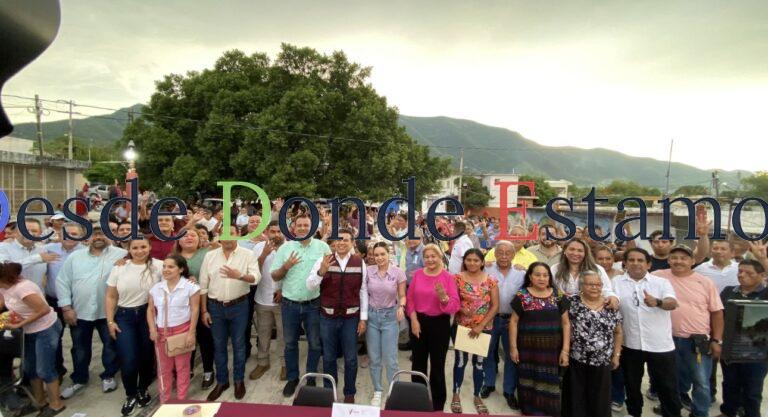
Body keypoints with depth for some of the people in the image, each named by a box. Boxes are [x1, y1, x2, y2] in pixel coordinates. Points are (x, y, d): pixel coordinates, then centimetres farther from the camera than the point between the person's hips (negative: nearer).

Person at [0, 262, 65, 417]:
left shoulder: (22, 288, -30)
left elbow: (44, 310, -28)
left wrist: (19, 325, -21)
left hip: (46, 330, -9)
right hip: (30, 331, 9)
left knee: (44, 370, 1)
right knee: (29, 368, 19)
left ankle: (56, 404, 19)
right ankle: (39, 401, 37)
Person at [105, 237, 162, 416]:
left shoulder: (158, 266, -7)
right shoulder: (119, 268, 0)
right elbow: (111, 297, 4)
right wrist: (110, 321, 1)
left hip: (148, 315, -1)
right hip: (124, 317, 1)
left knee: (146, 356, 11)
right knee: (128, 360, -3)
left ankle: (142, 390, 37)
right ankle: (131, 395, 23)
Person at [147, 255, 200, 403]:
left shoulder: (190, 287, -10)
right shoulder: (156, 288, 4)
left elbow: (195, 310, -9)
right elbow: (150, 310, 10)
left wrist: (191, 333, -13)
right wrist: (152, 329, -2)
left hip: (182, 330, -4)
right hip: (161, 332, 4)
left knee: (182, 367, 9)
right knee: (163, 368, 14)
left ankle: (181, 400, 23)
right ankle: (164, 401, 29)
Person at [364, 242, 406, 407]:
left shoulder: (398, 272, -8)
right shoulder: (368, 271, -4)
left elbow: (402, 296, -1)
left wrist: (401, 307, -21)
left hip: (390, 316, -2)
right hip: (371, 315, 2)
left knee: (390, 359, 2)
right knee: (374, 358, 11)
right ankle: (377, 392, 28)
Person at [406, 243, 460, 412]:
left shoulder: (448, 277, -9)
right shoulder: (417, 274, 0)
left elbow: (455, 306, -13)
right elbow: (410, 299, 3)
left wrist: (443, 296, -31)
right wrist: (413, 319, -6)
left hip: (440, 323, -3)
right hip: (419, 322, 3)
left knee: (438, 364, 7)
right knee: (419, 362, 16)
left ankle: (438, 405, 24)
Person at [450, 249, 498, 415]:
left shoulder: (491, 281, -3)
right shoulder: (458, 278, -5)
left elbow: (495, 306, -4)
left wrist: (481, 325, -11)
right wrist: (460, 309, -24)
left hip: (484, 328, 1)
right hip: (461, 326, -1)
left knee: (479, 362, 13)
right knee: (461, 360, 7)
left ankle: (477, 396, 29)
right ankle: (456, 395, 25)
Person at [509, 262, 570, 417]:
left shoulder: (559, 296, 1)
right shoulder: (522, 296, -3)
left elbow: (565, 323, 3)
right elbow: (514, 322, 1)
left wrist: (565, 350, -2)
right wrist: (513, 347, -2)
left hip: (552, 350, 1)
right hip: (528, 349, -1)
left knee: (550, 382, 7)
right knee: (529, 382, 9)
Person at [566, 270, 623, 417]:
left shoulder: (611, 306, 4)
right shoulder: (572, 302, -5)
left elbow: (618, 332, 11)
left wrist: (616, 355, 10)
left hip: (602, 362, 2)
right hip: (576, 360, -2)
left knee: (600, 400, 13)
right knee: (577, 399, 9)